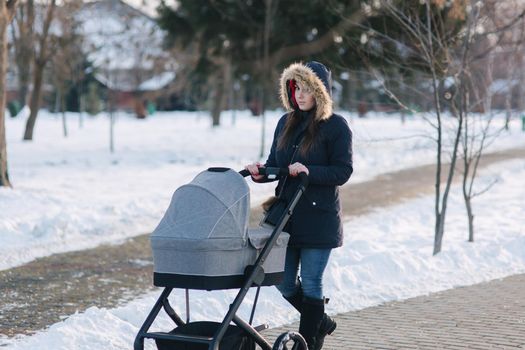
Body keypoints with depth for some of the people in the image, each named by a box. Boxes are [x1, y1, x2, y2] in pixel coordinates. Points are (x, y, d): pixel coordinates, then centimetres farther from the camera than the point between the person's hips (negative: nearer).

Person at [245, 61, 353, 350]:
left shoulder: (336, 126, -7)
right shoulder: (286, 123, 12)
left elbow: (343, 171, -12)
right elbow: (275, 163, 15)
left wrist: (309, 171, -25)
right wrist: (260, 173, -6)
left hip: (319, 219, -6)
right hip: (286, 217, 6)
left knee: (311, 283, 1)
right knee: (285, 283, 10)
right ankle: (320, 321, 33)